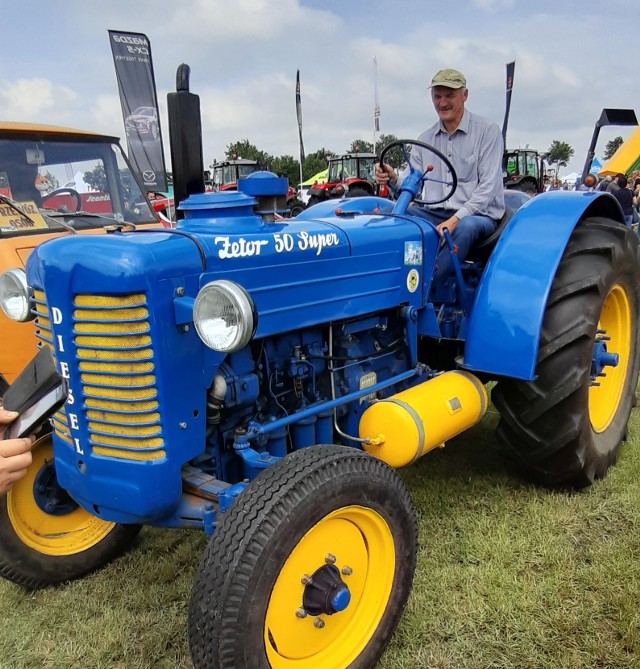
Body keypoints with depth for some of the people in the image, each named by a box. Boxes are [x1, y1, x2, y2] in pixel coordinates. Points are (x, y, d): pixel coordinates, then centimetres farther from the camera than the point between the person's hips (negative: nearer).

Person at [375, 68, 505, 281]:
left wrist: (456, 219, -22)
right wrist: (393, 180, -16)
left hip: (477, 215, -4)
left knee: (466, 227, -39)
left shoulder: (488, 131, 0)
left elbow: (488, 186, -9)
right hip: (434, 214, 4)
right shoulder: (425, 138, 15)